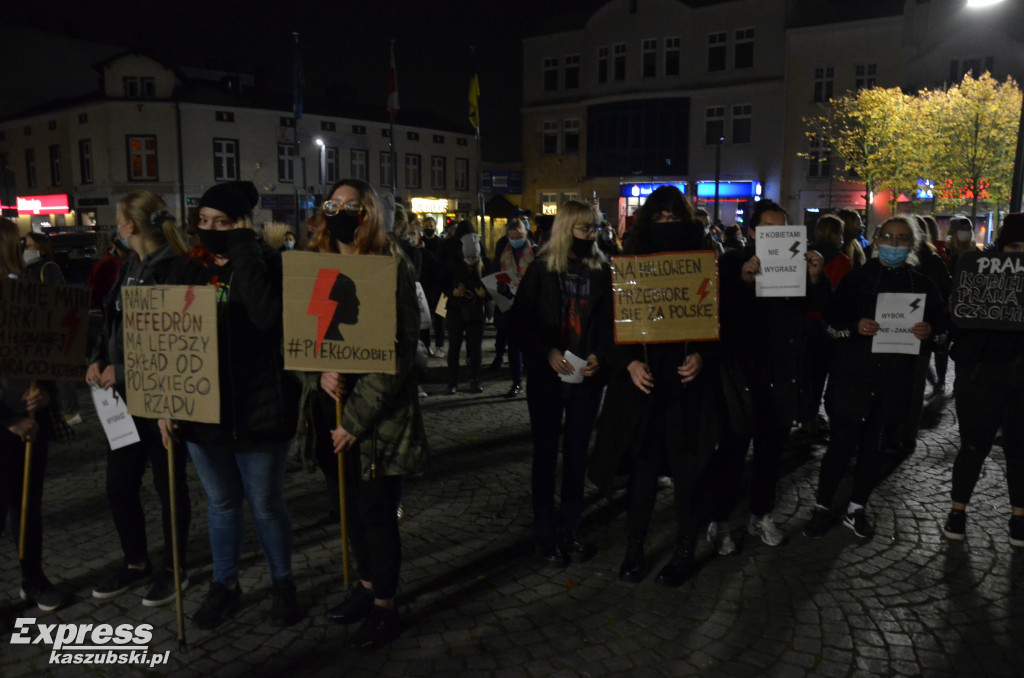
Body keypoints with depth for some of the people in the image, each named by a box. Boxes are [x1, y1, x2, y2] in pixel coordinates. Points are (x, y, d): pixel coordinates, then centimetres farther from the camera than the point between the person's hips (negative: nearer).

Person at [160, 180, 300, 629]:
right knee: (220, 503, 18)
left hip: (257, 409, -4)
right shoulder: (189, 270, 5)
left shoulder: (267, 263, -9)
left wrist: (242, 248, -24)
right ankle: (224, 586, 36)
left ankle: (282, 584, 31)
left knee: (266, 505, 10)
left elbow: (267, 315, -30)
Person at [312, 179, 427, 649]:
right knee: (351, 505, 17)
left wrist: (357, 419, -17)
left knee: (376, 510, 4)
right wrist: (322, 371, -10)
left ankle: (385, 608, 23)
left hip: (380, 414, -6)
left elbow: (397, 352, -16)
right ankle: (367, 585, 38)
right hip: (334, 407, 6)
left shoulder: (390, 268, -12)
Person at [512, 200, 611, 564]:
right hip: (547, 375, -2)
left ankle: (570, 528, 22)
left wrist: (599, 356, -12)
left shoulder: (602, 271, 4)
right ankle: (545, 531, 20)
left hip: (587, 377, 2)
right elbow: (519, 320, -5)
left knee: (576, 454, 10)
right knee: (546, 452, 7)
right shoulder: (541, 269, -3)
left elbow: (608, 322, 5)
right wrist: (547, 353, -16)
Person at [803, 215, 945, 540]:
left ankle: (857, 508, 27)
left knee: (874, 448, 11)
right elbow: (830, 322, -1)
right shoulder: (857, 278, 1)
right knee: (841, 445, -1)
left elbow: (943, 328, 12)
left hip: (895, 382, 3)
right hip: (851, 377, -2)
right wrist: (855, 327, -21)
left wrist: (930, 331, -11)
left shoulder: (922, 285, 8)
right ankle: (823, 507, 14)